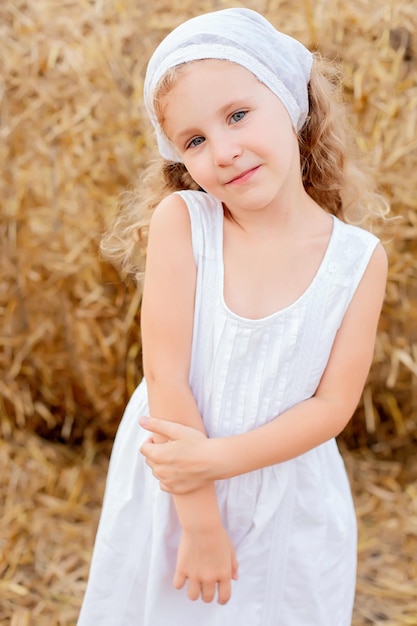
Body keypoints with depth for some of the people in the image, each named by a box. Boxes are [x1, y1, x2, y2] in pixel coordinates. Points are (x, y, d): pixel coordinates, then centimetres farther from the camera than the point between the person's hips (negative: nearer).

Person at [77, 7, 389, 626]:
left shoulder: (360, 258, -13)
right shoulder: (180, 221, -17)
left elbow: (334, 405, -12)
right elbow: (165, 372, -18)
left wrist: (217, 458, -22)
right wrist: (199, 517, -16)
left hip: (292, 509, 1)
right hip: (169, 491, 0)